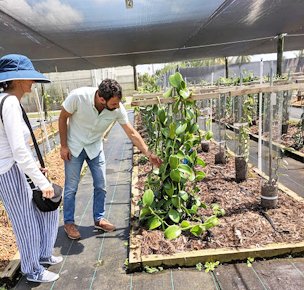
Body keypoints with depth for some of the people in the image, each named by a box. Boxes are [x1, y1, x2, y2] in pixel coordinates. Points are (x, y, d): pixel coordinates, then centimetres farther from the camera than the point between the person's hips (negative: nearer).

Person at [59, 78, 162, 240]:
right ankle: (68, 223, 24)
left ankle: (99, 219, 26)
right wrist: (63, 146, -12)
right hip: (74, 147, -2)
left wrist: (149, 154, -15)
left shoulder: (117, 109, -23)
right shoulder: (78, 96, -30)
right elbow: (63, 118, -14)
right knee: (71, 188, 4)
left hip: (95, 148, 3)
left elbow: (132, 133, -13)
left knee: (101, 186, 6)